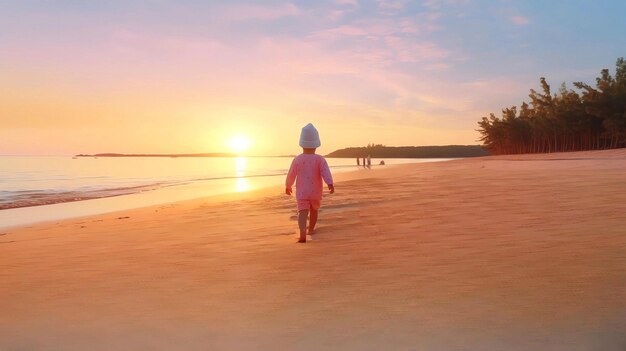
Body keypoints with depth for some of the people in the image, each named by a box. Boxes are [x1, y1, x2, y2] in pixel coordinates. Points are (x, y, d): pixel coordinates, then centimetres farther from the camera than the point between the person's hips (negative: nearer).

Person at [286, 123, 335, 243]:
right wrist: (330, 183, -29)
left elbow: (291, 175, 5)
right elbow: (325, 171, -19)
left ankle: (303, 233, -35)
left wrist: (288, 186, 21)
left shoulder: (297, 159, -2)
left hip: (301, 192, -1)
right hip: (316, 192, 1)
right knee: (314, 210, 24)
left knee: (303, 212, -11)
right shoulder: (320, 159, -4)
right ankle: (311, 230, 40)